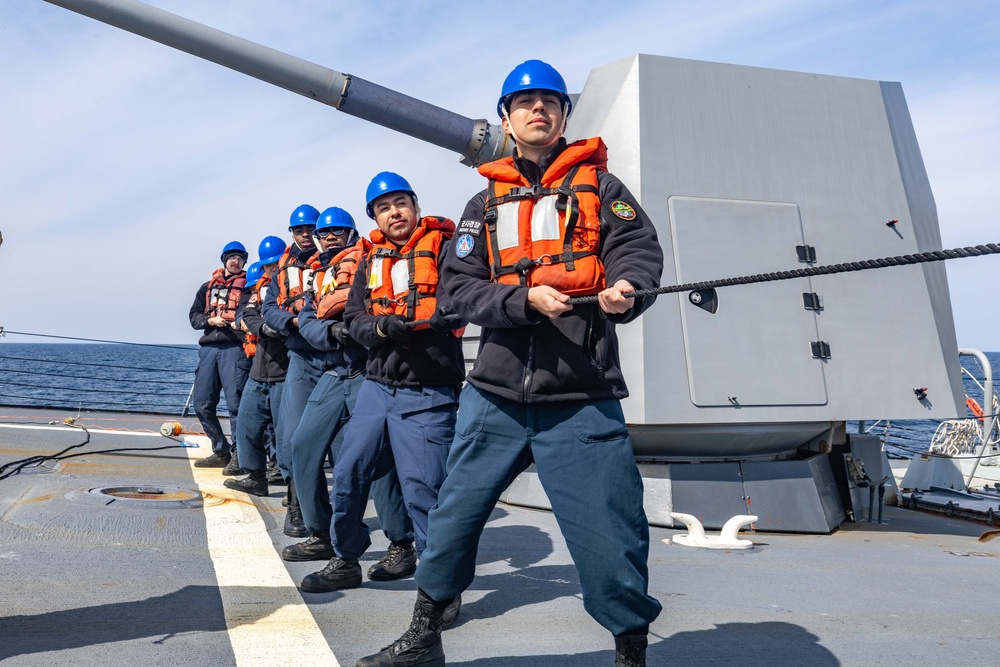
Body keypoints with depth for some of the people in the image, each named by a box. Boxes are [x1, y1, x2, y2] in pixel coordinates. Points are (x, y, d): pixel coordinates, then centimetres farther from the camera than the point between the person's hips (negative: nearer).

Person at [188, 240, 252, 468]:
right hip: (209, 347, 5)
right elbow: (193, 315, 18)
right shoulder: (208, 287, 24)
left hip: (235, 347, -5)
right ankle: (221, 452, 15)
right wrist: (210, 320, -2)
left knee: (235, 403, -12)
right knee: (202, 404, 3)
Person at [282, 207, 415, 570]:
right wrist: (332, 330, -13)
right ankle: (321, 537, 19)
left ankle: (402, 546, -3)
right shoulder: (319, 276, 21)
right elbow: (306, 322, 7)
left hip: (368, 373, -7)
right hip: (333, 376, 7)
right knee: (304, 446, 5)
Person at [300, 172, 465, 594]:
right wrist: (382, 327, -12)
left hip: (427, 392, -6)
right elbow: (355, 319, 9)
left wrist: (406, 321, -25)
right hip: (376, 385, 6)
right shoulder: (372, 260, 16)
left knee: (422, 487, -9)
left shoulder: (442, 246, -1)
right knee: (349, 473, 11)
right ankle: (346, 562, 30)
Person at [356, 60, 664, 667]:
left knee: (610, 539, -4)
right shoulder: (486, 204, 15)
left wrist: (623, 290, -26)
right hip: (495, 398, 3)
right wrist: (527, 299, -14)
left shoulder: (598, 185, 10)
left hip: (581, 402, -2)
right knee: (454, 519, 10)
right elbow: (460, 284, 4)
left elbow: (639, 250, -4)